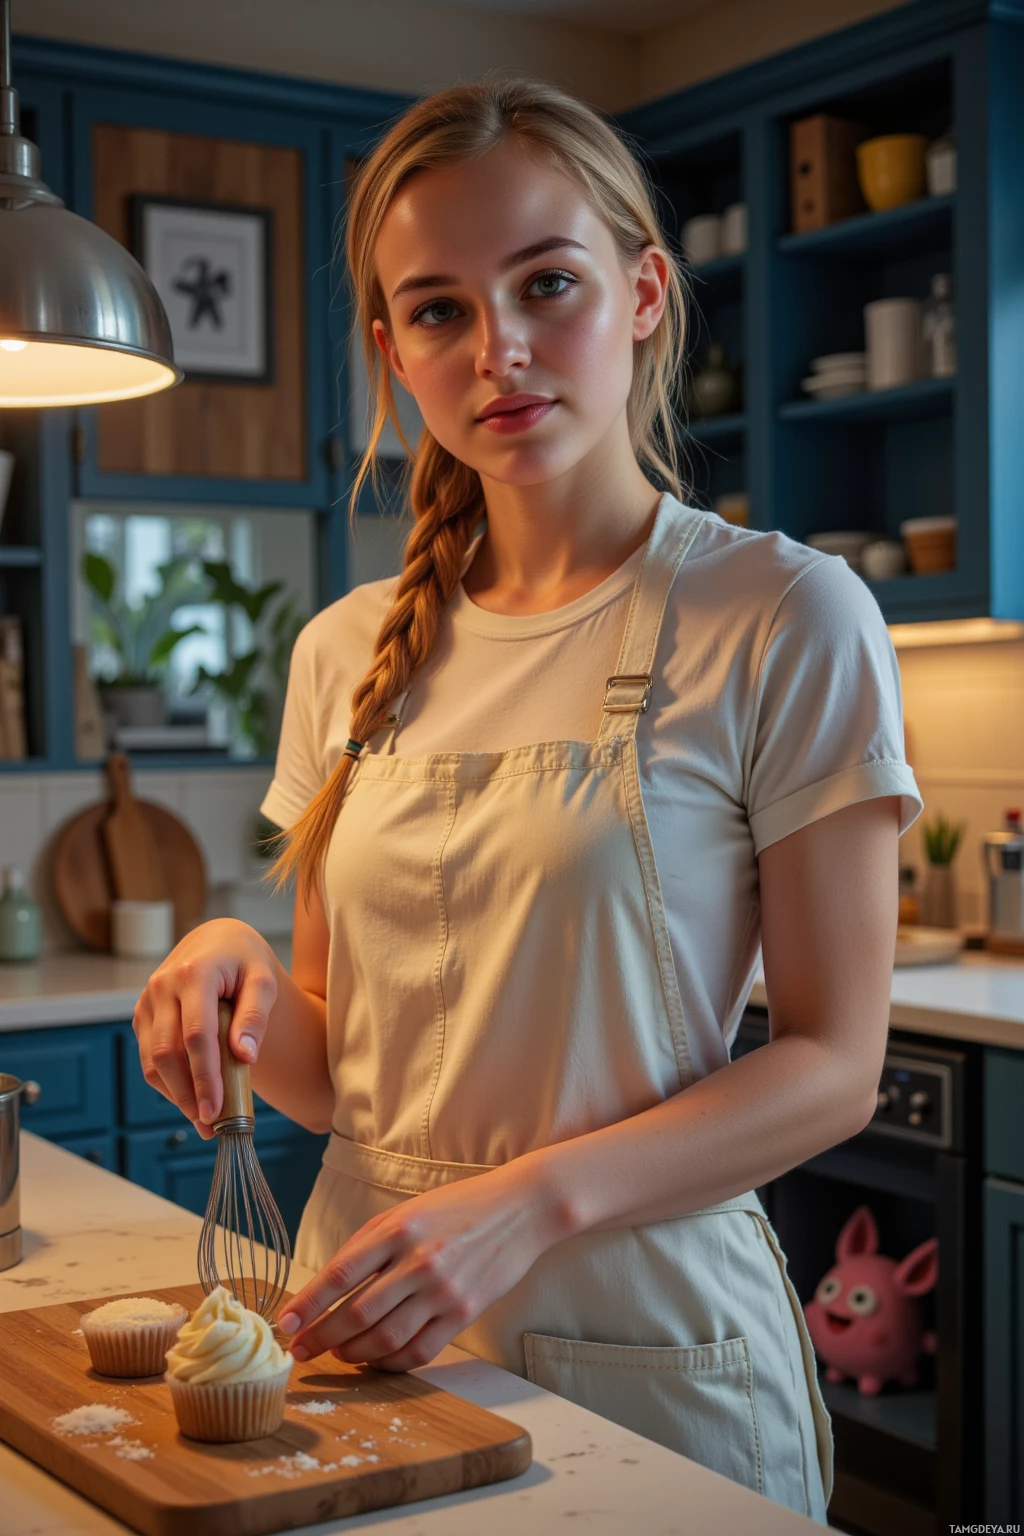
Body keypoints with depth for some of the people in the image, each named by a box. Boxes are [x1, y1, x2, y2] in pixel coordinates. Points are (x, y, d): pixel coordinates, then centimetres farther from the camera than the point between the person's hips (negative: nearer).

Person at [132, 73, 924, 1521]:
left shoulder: (782, 616, -10)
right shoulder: (349, 652, 4)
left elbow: (834, 1065, -11)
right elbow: (338, 1077, 9)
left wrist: (532, 1199, -23)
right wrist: (242, 978, -12)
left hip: (645, 1346, -4)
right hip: (368, 1334, 5)